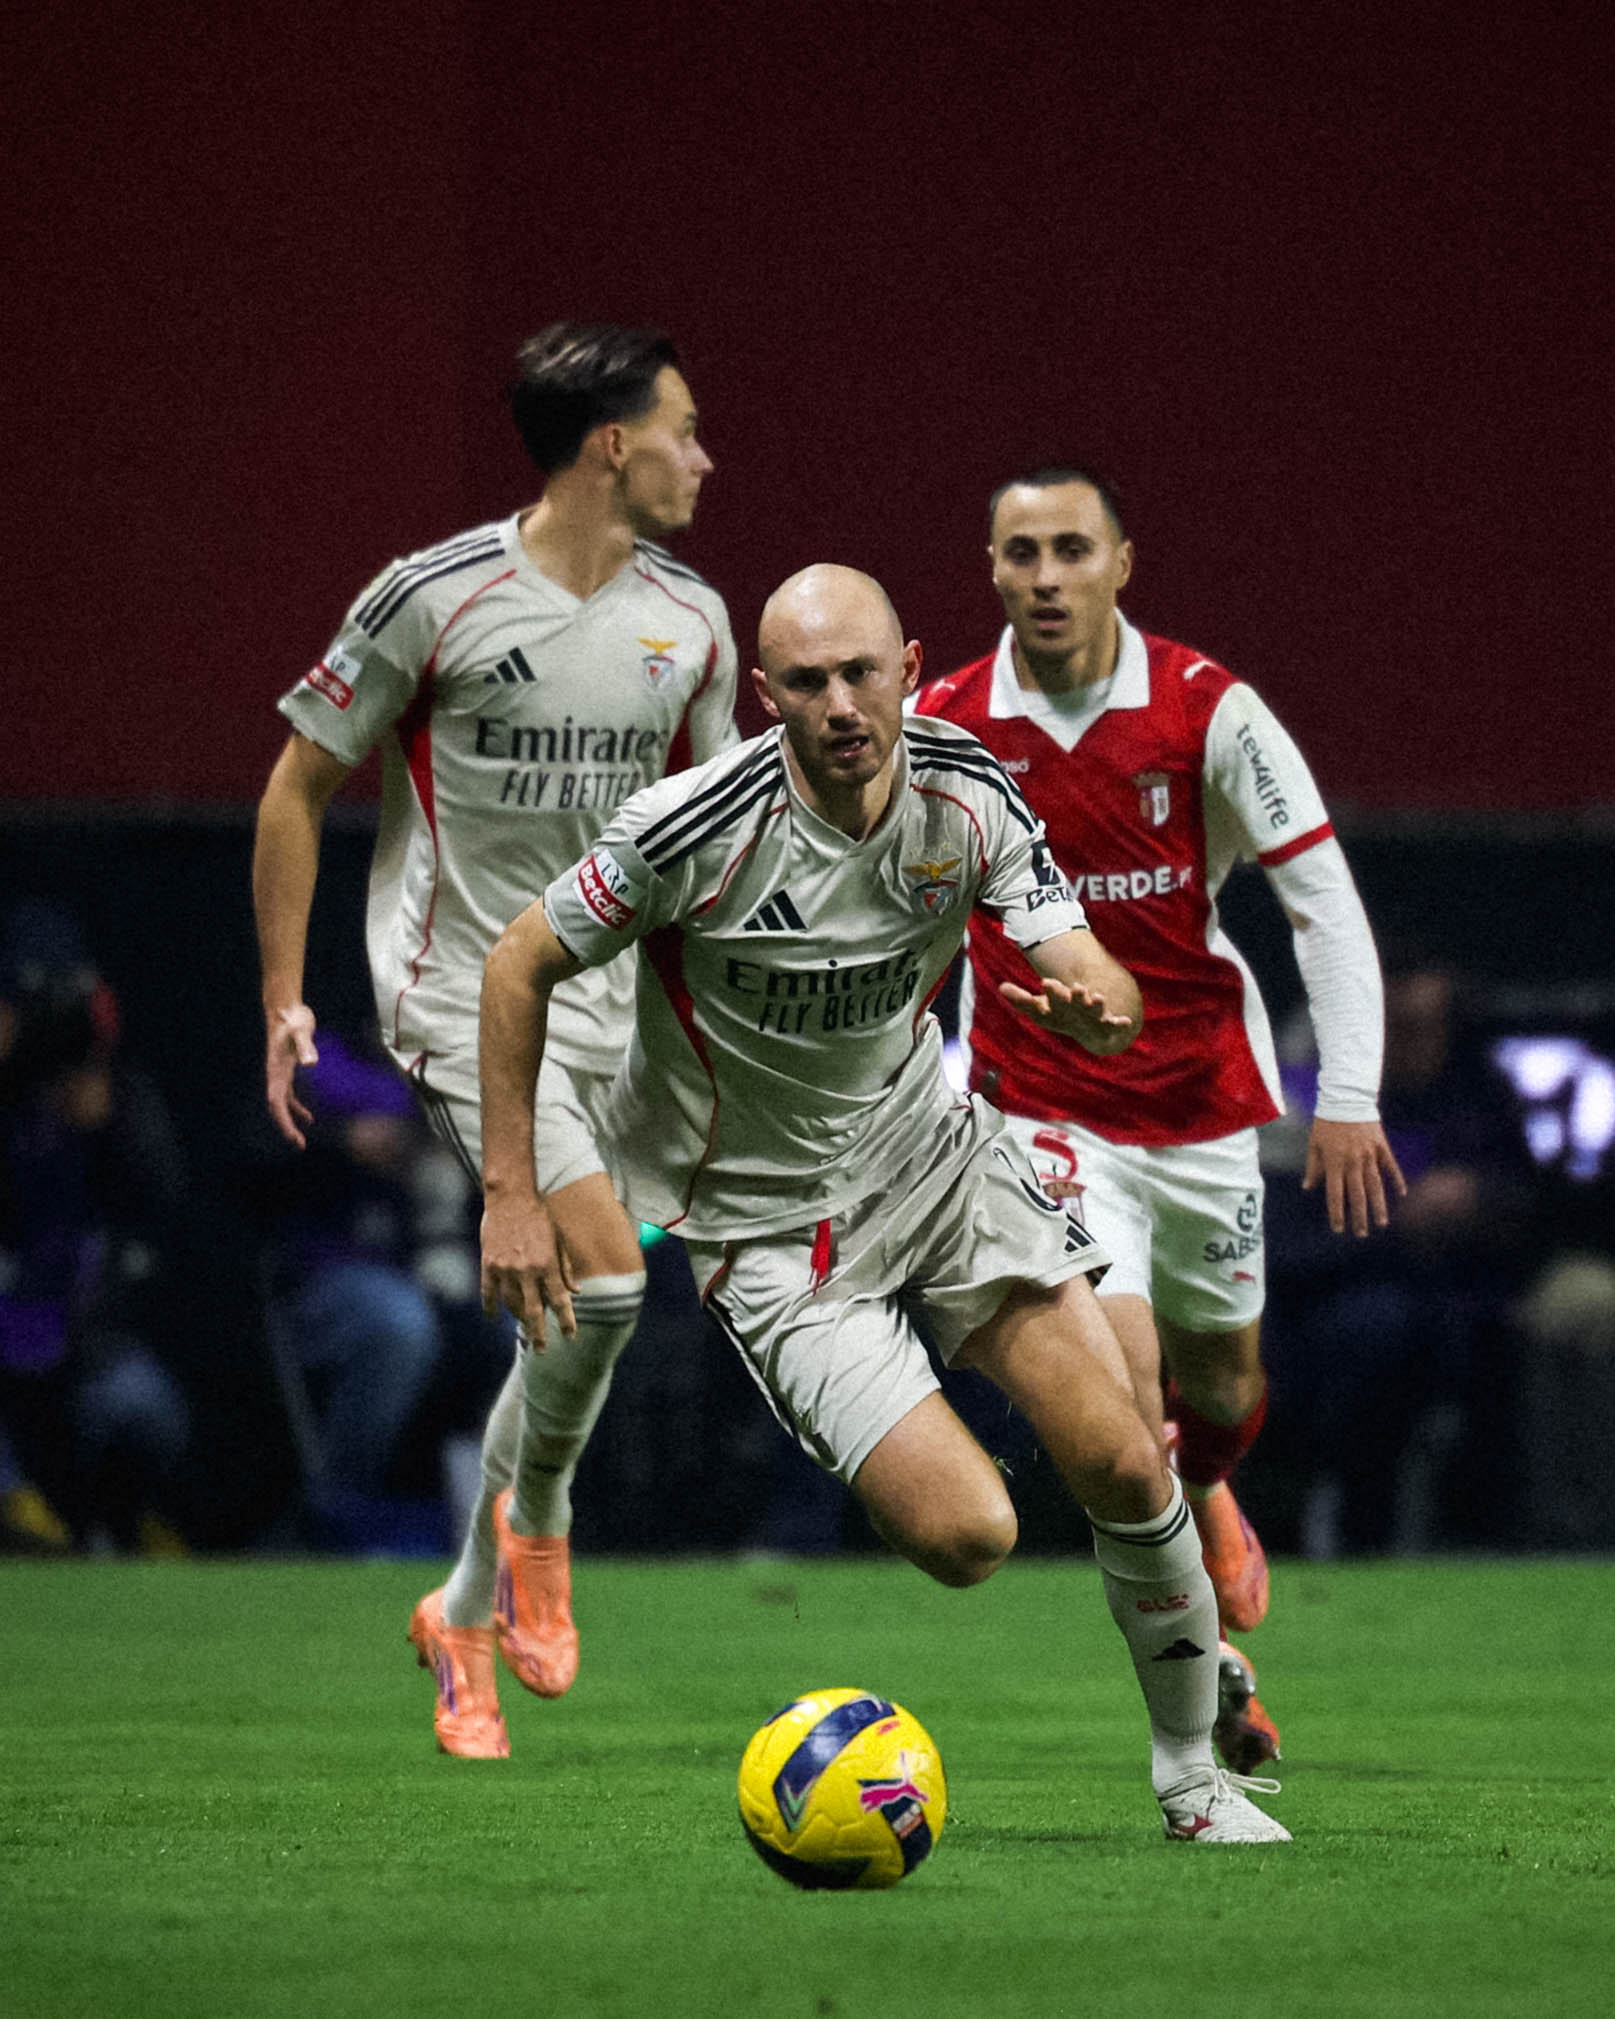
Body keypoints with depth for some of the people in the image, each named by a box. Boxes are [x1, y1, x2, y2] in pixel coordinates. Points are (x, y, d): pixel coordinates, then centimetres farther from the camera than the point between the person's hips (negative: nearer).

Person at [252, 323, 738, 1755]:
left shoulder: (690, 621, 5)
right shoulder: (435, 598, -11)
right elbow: (300, 788, -1)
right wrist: (285, 997, -3)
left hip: (609, 1007, 6)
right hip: (462, 997, -6)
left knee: (571, 1323, 7)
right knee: (606, 1274, -21)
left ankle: (466, 1618, 25)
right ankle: (537, 1516, 6)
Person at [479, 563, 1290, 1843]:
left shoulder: (968, 796, -11)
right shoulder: (698, 828, -23)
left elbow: (1109, 993, -13)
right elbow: (520, 968, -10)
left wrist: (1099, 1004, -38)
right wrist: (511, 1195, -13)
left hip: (932, 1143, 4)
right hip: (767, 1222, -4)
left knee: (1124, 1465, -7)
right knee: (969, 1532, -18)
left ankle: (1196, 1782, 13)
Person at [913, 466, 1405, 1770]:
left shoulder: (1206, 711, -11)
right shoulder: (937, 729, -10)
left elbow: (1324, 898, -9)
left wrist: (1349, 1100, -14)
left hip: (1202, 1100, 2)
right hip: (1042, 1110, -1)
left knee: (1221, 1381, 17)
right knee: (1119, 1364, -19)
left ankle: (1207, 1496, 55)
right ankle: (1211, 1681, -7)